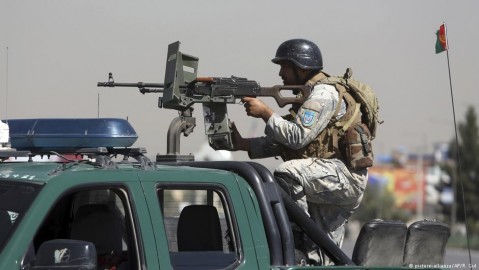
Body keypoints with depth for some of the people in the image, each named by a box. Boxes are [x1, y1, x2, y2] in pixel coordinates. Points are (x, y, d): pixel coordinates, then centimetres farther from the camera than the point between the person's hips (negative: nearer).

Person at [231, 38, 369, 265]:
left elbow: (298, 137, -21)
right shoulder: (307, 94, 21)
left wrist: (265, 113, -14)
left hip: (344, 175, -10)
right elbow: (280, 143, 17)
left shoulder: (323, 93, -10)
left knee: (287, 175, -30)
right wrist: (242, 144, 7)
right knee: (324, 259, 9)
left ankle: (300, 233, -23)